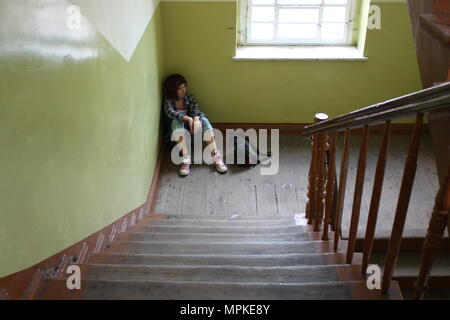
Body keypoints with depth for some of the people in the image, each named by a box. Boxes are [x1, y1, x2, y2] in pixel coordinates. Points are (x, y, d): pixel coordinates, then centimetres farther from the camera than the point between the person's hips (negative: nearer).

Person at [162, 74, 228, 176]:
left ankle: (216, 156, -36)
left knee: (204, 120, -27)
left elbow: (196, 110, -15)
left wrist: (196, 120, -40)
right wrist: (189, 119, -43)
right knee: (176, 121, -35)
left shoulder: (190, 98, 3)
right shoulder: (168, 101, -6)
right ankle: (186, 159, -44)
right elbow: (170, 112, -28)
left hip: (190, 126, 2)